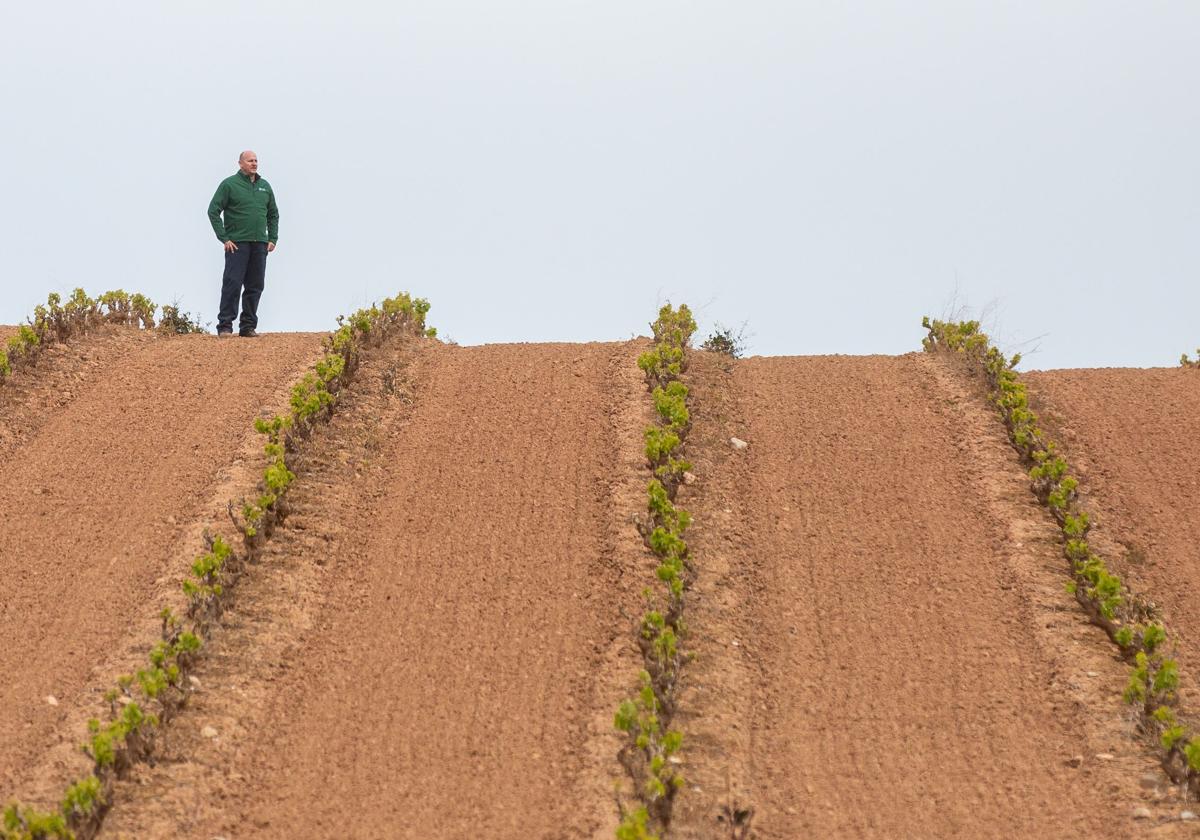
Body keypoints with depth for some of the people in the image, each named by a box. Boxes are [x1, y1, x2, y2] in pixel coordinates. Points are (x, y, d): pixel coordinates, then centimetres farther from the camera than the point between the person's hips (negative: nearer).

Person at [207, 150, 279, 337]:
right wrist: (224, 238, -9)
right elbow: (213, 211, -5)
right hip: (237, 243, -5)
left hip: (260, 245, 5)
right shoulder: (229, 184, -2)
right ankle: (225, 325, -5)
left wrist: (272, 239, 12)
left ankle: (248, 326, 12)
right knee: (232, 284, -8)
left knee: (255, 287, 5)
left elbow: (273, 214, 23)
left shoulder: (265, 186, 15)